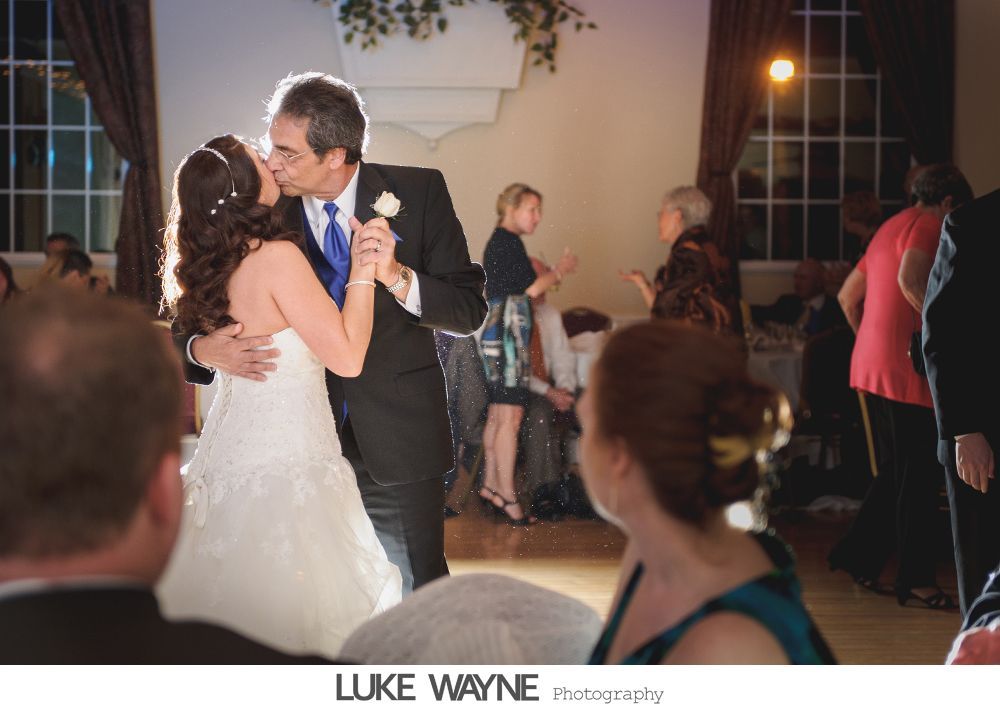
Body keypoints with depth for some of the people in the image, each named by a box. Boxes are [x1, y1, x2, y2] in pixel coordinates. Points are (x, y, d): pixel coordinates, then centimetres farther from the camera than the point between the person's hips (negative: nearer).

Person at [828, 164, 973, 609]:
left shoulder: (889, 228, 20)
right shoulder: (927, 226, -8)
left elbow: (847, 296, 26)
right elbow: (909, 280, -28)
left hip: (871, 367, 9)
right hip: (907, 370, -9)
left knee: (896, 472, 17)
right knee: (920, 477, -2)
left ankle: (858, 556, 19)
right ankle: (916, 579, 3)